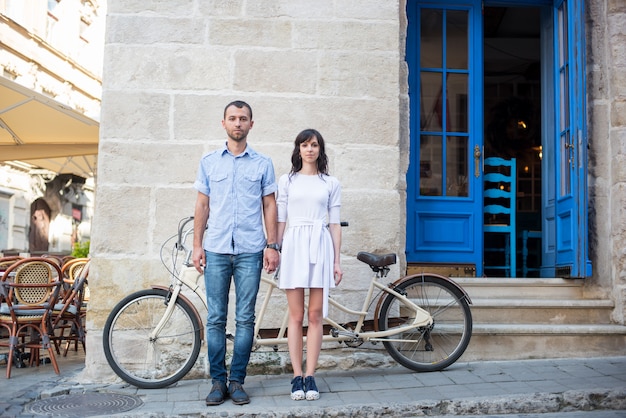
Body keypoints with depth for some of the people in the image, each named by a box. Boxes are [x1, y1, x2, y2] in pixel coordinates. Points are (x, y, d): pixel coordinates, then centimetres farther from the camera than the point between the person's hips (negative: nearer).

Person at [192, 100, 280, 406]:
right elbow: (202, 205, 10)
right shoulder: (209, 162, 10)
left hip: (250, 251, -1)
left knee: (245, 319, 2)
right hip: (216, 250, 1)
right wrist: (197, 245, 3)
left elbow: (269, 206, 7)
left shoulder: (263, 163, 8)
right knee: (215, 319, 3)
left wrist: (272, 246, 0)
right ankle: (217, 380, 14)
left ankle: (237, 380, 13)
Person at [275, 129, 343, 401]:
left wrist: (337, 260, 4)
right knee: (296, 316, 1)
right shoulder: (287, 181, 10)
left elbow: (335, 224, 9)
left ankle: (310, 377, 8)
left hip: (320, 247, 0)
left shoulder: (331, 183, 10)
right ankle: (297, 377, 8)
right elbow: (280, 220, 8)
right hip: (293, 246, 0)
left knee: (315, 315, 1)